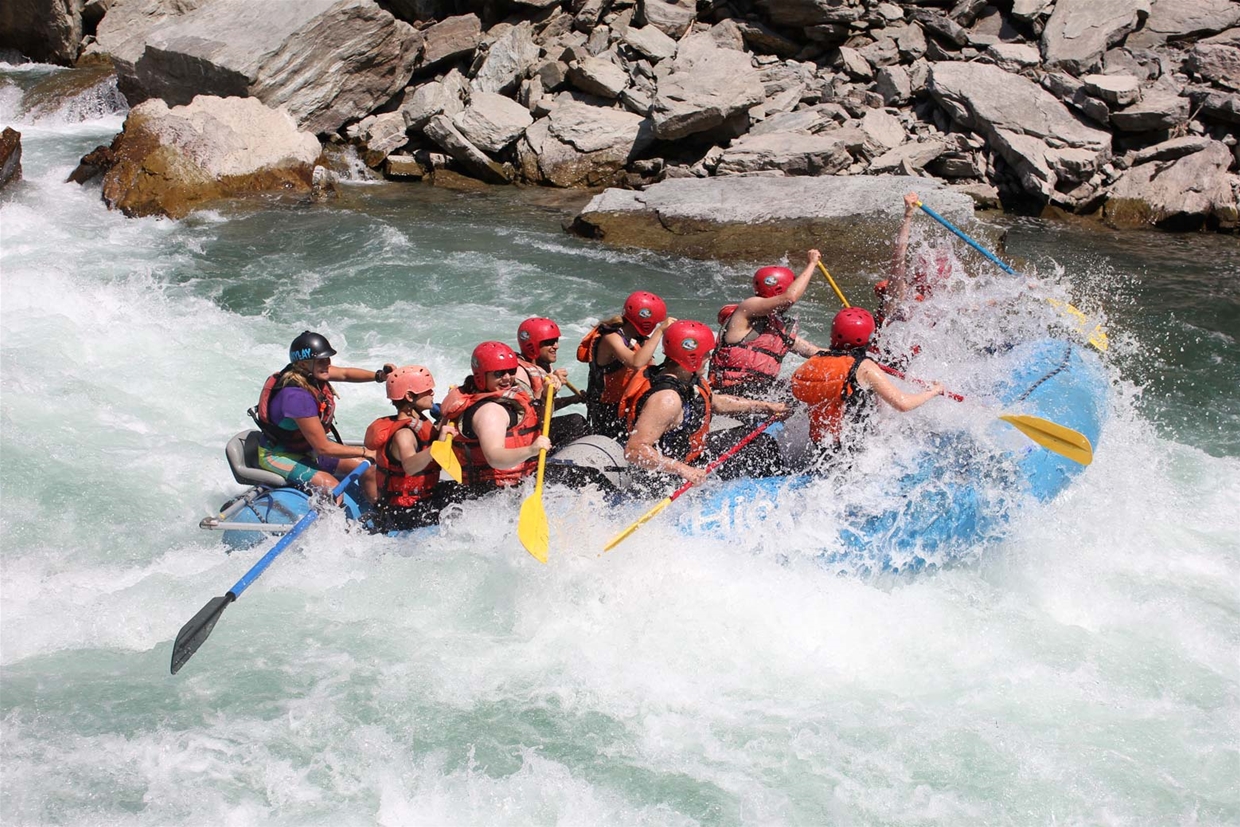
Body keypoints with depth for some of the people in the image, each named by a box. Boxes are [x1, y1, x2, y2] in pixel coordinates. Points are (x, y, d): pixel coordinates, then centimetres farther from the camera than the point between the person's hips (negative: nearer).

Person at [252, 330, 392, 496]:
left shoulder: (309, 372, -9)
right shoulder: (297, 396, -34)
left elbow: (344, 373, 10)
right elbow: (323, 448, -30)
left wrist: (378, 375, -8)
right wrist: (365, 452, -22)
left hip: (307, 447, 10)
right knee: (332, 487, -30)